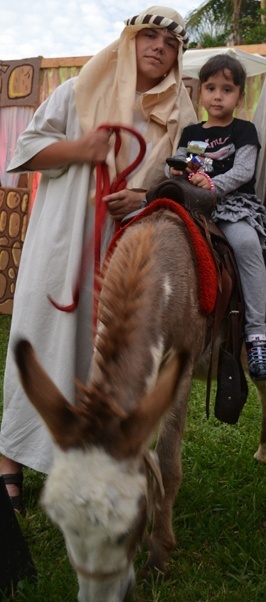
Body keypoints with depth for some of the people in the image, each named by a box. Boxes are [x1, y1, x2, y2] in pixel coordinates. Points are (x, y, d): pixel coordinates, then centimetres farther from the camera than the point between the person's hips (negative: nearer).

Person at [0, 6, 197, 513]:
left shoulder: (178, 116, 12)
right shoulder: (81, 92, 6)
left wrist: (144, 197, -10)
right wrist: (78, 149, -12)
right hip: (64, 241, -2)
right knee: (45, 338, -1)